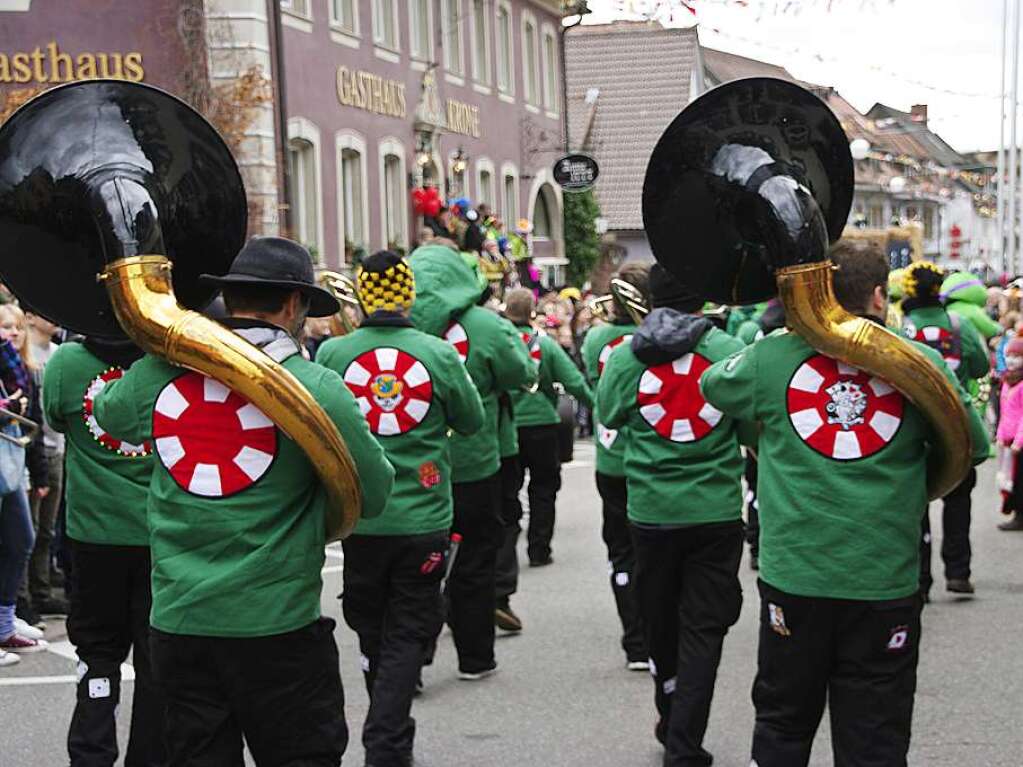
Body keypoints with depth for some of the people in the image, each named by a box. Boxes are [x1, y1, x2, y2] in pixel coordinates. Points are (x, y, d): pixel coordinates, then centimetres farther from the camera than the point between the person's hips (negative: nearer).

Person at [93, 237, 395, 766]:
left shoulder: (157, 373, -2)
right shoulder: (315, 388, -12)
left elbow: (108, 413, 21)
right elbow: (373, 495, -4)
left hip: (177, 618, 4)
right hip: (277, 623, -4)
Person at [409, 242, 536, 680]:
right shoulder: (483, 327, -13)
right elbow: (524, 375, 1)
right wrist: (510, 332, 16)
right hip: (471, 467, -2)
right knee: (474, 562, 12)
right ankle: (474, 658, 20)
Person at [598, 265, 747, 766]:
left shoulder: (626, 356, -3)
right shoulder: (728, 350, -7)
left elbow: (608, 414, 12)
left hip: (651, 512, 2)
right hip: (717, 512, -2)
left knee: (661, 623, 19)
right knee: (703, 630, 4)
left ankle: (672, 724, 35)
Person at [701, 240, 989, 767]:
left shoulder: (772, 357, -3)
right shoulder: (921, 362, -4)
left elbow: (712, 385, 16)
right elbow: (973, 446, 7)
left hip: (794, 575, 1)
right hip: (886, 581, -1)